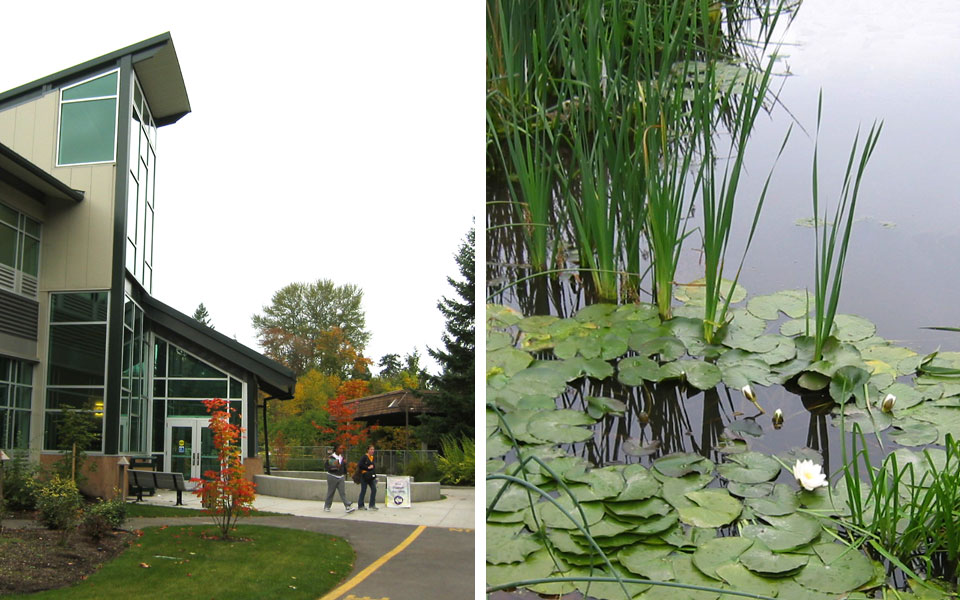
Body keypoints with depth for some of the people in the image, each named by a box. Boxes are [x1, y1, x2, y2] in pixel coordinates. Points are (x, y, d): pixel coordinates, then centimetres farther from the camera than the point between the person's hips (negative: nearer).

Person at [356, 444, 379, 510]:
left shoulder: (372, 457, 15)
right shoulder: (364, 457, -10)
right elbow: (360, 465, -19)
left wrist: (373, 467, 5)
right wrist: (368, 468, -16)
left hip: (371, 476, 7)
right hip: (364, 476, -7)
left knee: (374, 489, 0)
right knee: (363, 490, 0)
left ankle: (372, 505, 7)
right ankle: (361, 505, 12)